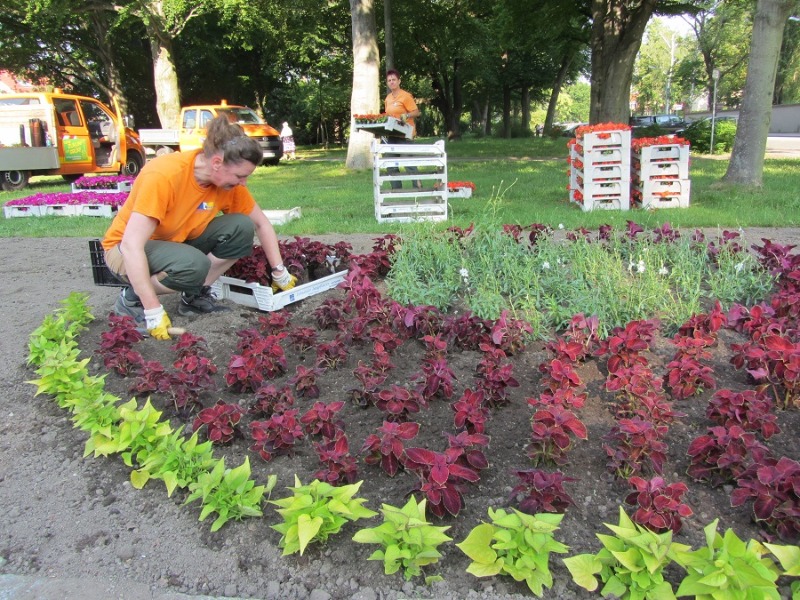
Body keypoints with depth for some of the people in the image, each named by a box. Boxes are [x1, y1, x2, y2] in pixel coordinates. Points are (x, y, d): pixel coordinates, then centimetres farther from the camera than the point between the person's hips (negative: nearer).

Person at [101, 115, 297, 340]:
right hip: (129, 252, -6)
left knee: (241, 228, -16)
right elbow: (132, 245, -34)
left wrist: (280, 273, -2)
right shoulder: (163, 175, -31)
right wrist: (154, 311, -36)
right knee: (194, 264, -37)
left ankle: (194, 296, -3)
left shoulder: (228, 179, -13)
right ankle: (131, 298, -9)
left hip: (179, 243, 6)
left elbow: (261, 223, 1)